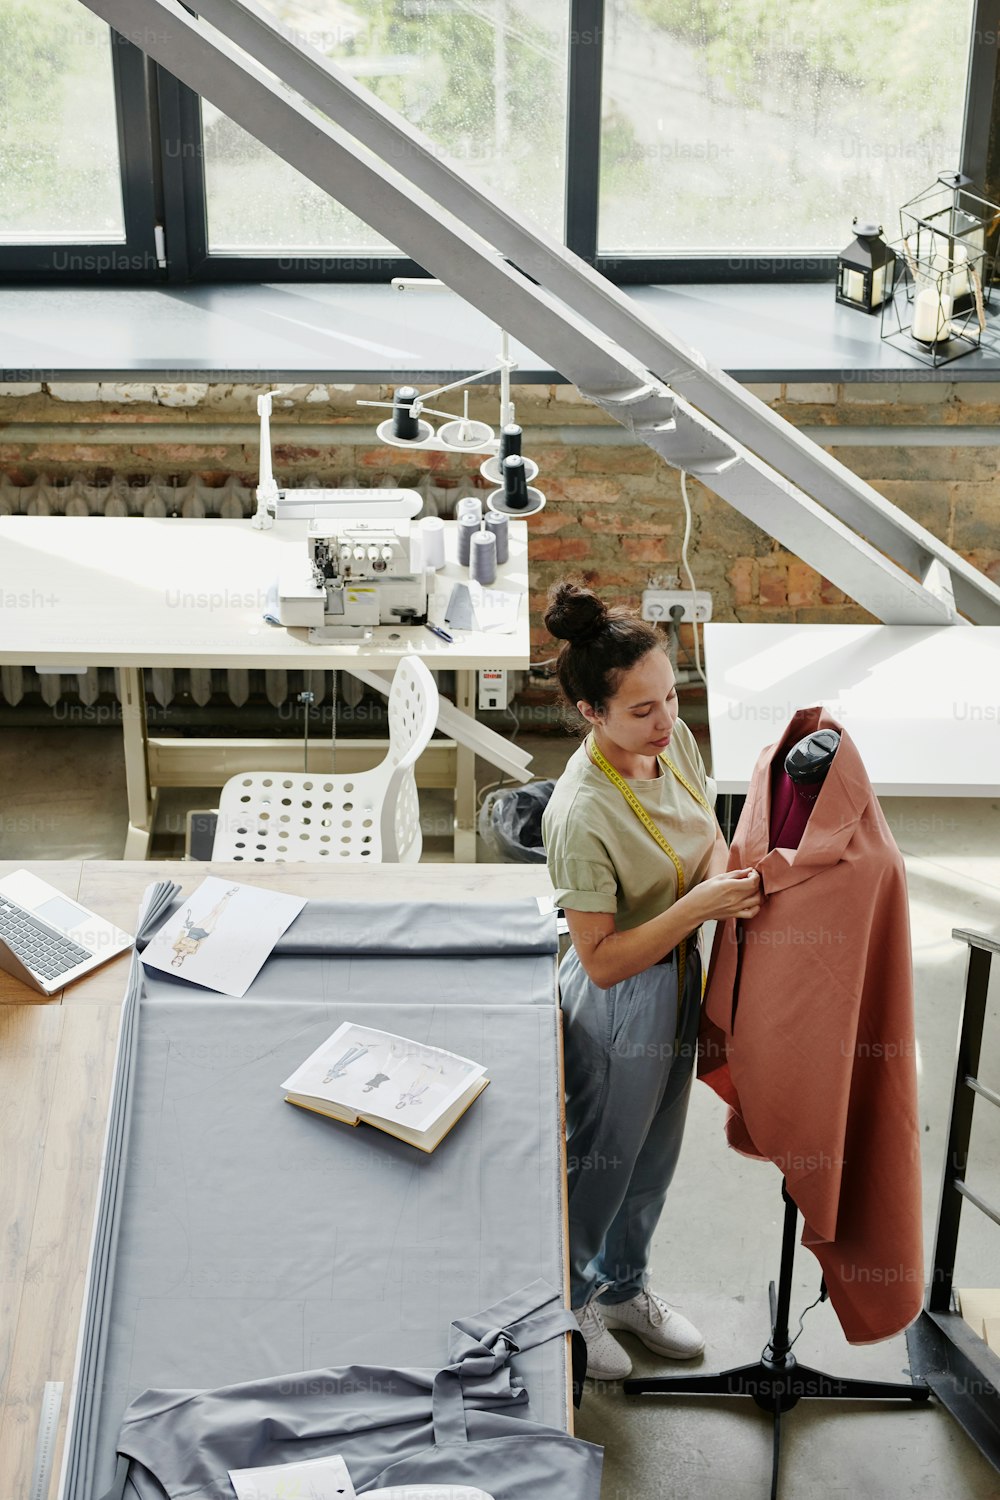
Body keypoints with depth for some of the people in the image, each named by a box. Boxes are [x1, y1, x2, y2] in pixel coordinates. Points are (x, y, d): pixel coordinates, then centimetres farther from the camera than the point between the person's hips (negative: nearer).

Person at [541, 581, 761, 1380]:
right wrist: (698, 904, -34)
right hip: (619, 1009, -7)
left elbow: (710, 833, 5)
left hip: (679, 979, 7)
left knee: (655, 1157, 26)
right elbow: (603, 961, -26)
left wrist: (727, 874, -17)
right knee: (602, 1163, 16)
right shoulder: (583, 814, -33)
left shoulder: (675, 740, -12)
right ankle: (568, 1299, 44)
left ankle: (624, 1285, 51)